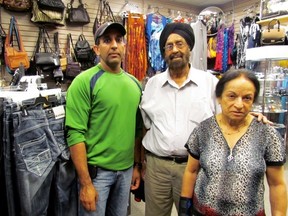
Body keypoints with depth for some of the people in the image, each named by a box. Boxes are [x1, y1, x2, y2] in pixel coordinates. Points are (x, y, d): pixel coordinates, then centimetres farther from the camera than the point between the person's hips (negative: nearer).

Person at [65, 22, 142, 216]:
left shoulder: (134, 83, 5)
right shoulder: (84, 81, -14)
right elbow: (76, 134, -17)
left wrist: (137, 165, 11)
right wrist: (85, 183, -17)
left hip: (126, 169, 6)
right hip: (96, 170, -5)